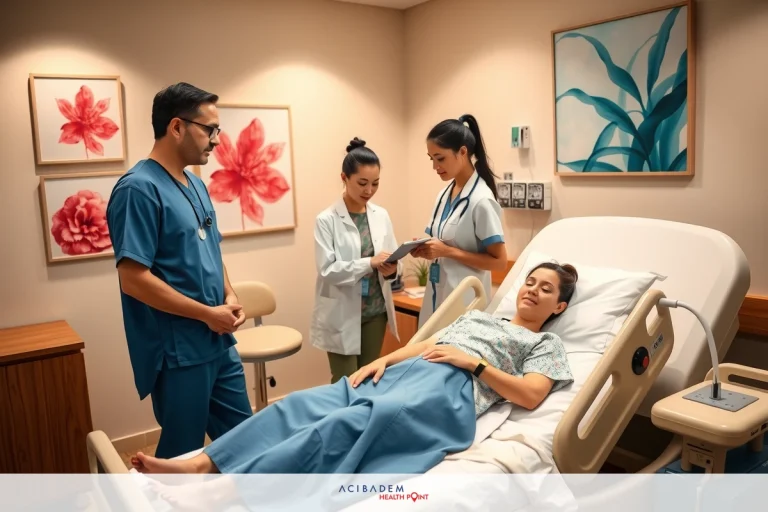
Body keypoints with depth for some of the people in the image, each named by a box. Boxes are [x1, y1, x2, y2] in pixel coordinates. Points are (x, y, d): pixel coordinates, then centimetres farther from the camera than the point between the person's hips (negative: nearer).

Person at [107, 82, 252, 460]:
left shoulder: (196, 185, 10)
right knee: (183, 455, 9)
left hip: (219, 345, 8)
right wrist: (208, 313, -16)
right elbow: (134, 279, -22)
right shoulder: (139, 188, -17)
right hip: (179, 353, -8)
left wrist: (229, 297, 1)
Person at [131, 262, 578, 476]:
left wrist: (473, 361, -7)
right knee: (307, 404, -18)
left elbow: (530, 396, -1)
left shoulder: (547, 345, 18)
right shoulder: (477, 316, 34)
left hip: (450, 391, -6)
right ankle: (200, 465, -26)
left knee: (352, 422, -33)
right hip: (408, 373, 7)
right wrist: (383, 360, 6)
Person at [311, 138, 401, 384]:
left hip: (375, 311, 5)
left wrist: (390, 269, -17)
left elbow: (392, 262, 6)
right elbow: (327, 270, -18)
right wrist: (369, 263, -27)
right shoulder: (327, 220, -11)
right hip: (342, 315, -4)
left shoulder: (381, 215, 3)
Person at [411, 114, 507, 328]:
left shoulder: (481, 200, -15)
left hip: (464, 300, -7)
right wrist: (426, 249, -2)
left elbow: (499, 261, -15)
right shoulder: (444, 194, 7)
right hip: (437, 295, 7)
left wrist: (447, 252, -20)